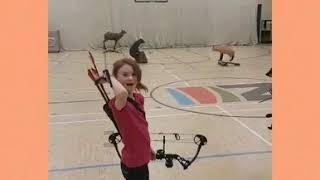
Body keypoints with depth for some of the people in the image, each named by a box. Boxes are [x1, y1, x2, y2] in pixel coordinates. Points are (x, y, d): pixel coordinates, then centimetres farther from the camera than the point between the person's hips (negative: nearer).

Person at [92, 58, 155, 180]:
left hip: (142, 159, 8)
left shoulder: (139, 98, 0)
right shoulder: (118, 103, -24)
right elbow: (122, 93, -50)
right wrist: (111, 78, -30)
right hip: (133, 163, -8)